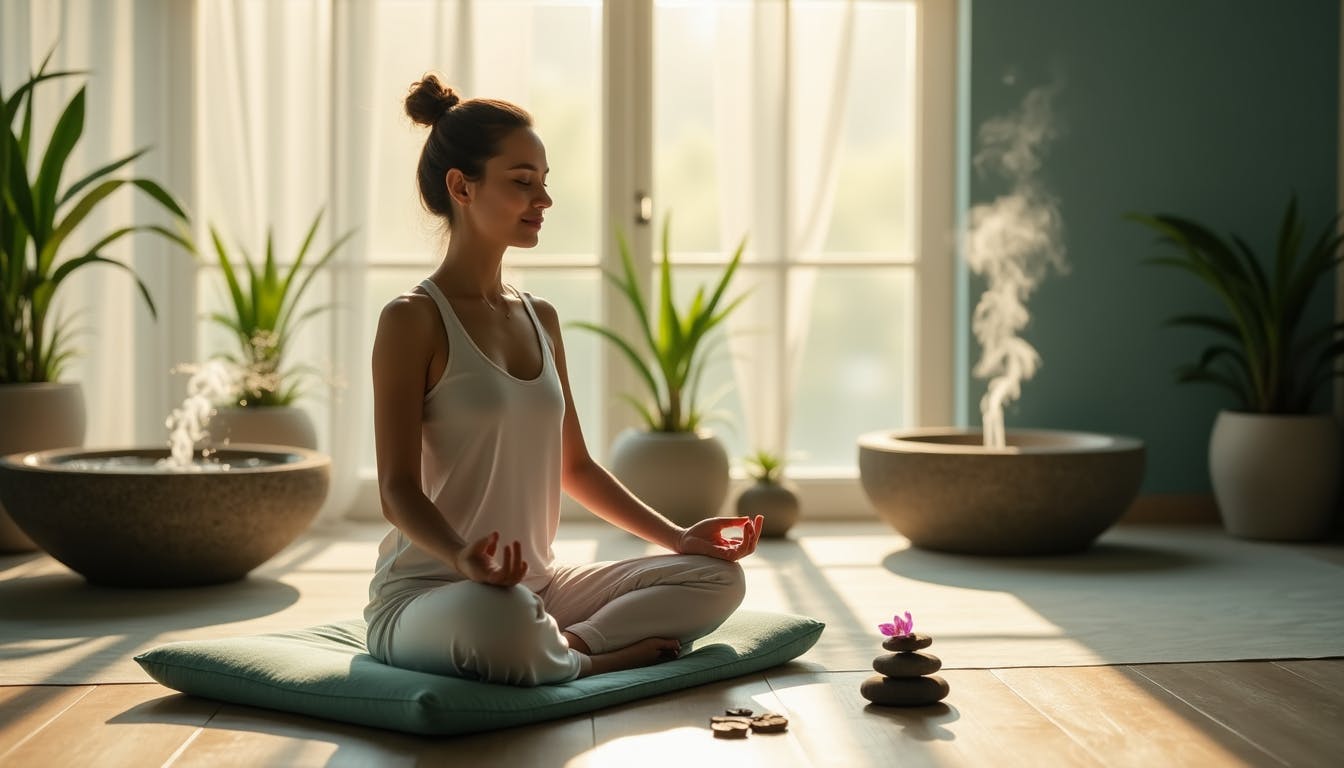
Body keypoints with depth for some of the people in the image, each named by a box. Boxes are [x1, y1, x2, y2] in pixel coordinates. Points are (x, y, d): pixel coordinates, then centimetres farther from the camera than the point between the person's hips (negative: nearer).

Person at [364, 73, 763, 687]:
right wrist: (462, 557, -35)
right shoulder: (413, 320, -9)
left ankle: (566, 644, -17)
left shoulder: (541, 319, 13)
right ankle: (596, 658, -13)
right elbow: (399, 488, -15)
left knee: (719, 576, -3)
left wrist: (677, 537, 11)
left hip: (537, 585, 8)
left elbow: (574, 466, 20)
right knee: (501, 620, -42)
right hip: (426, 590, -8)